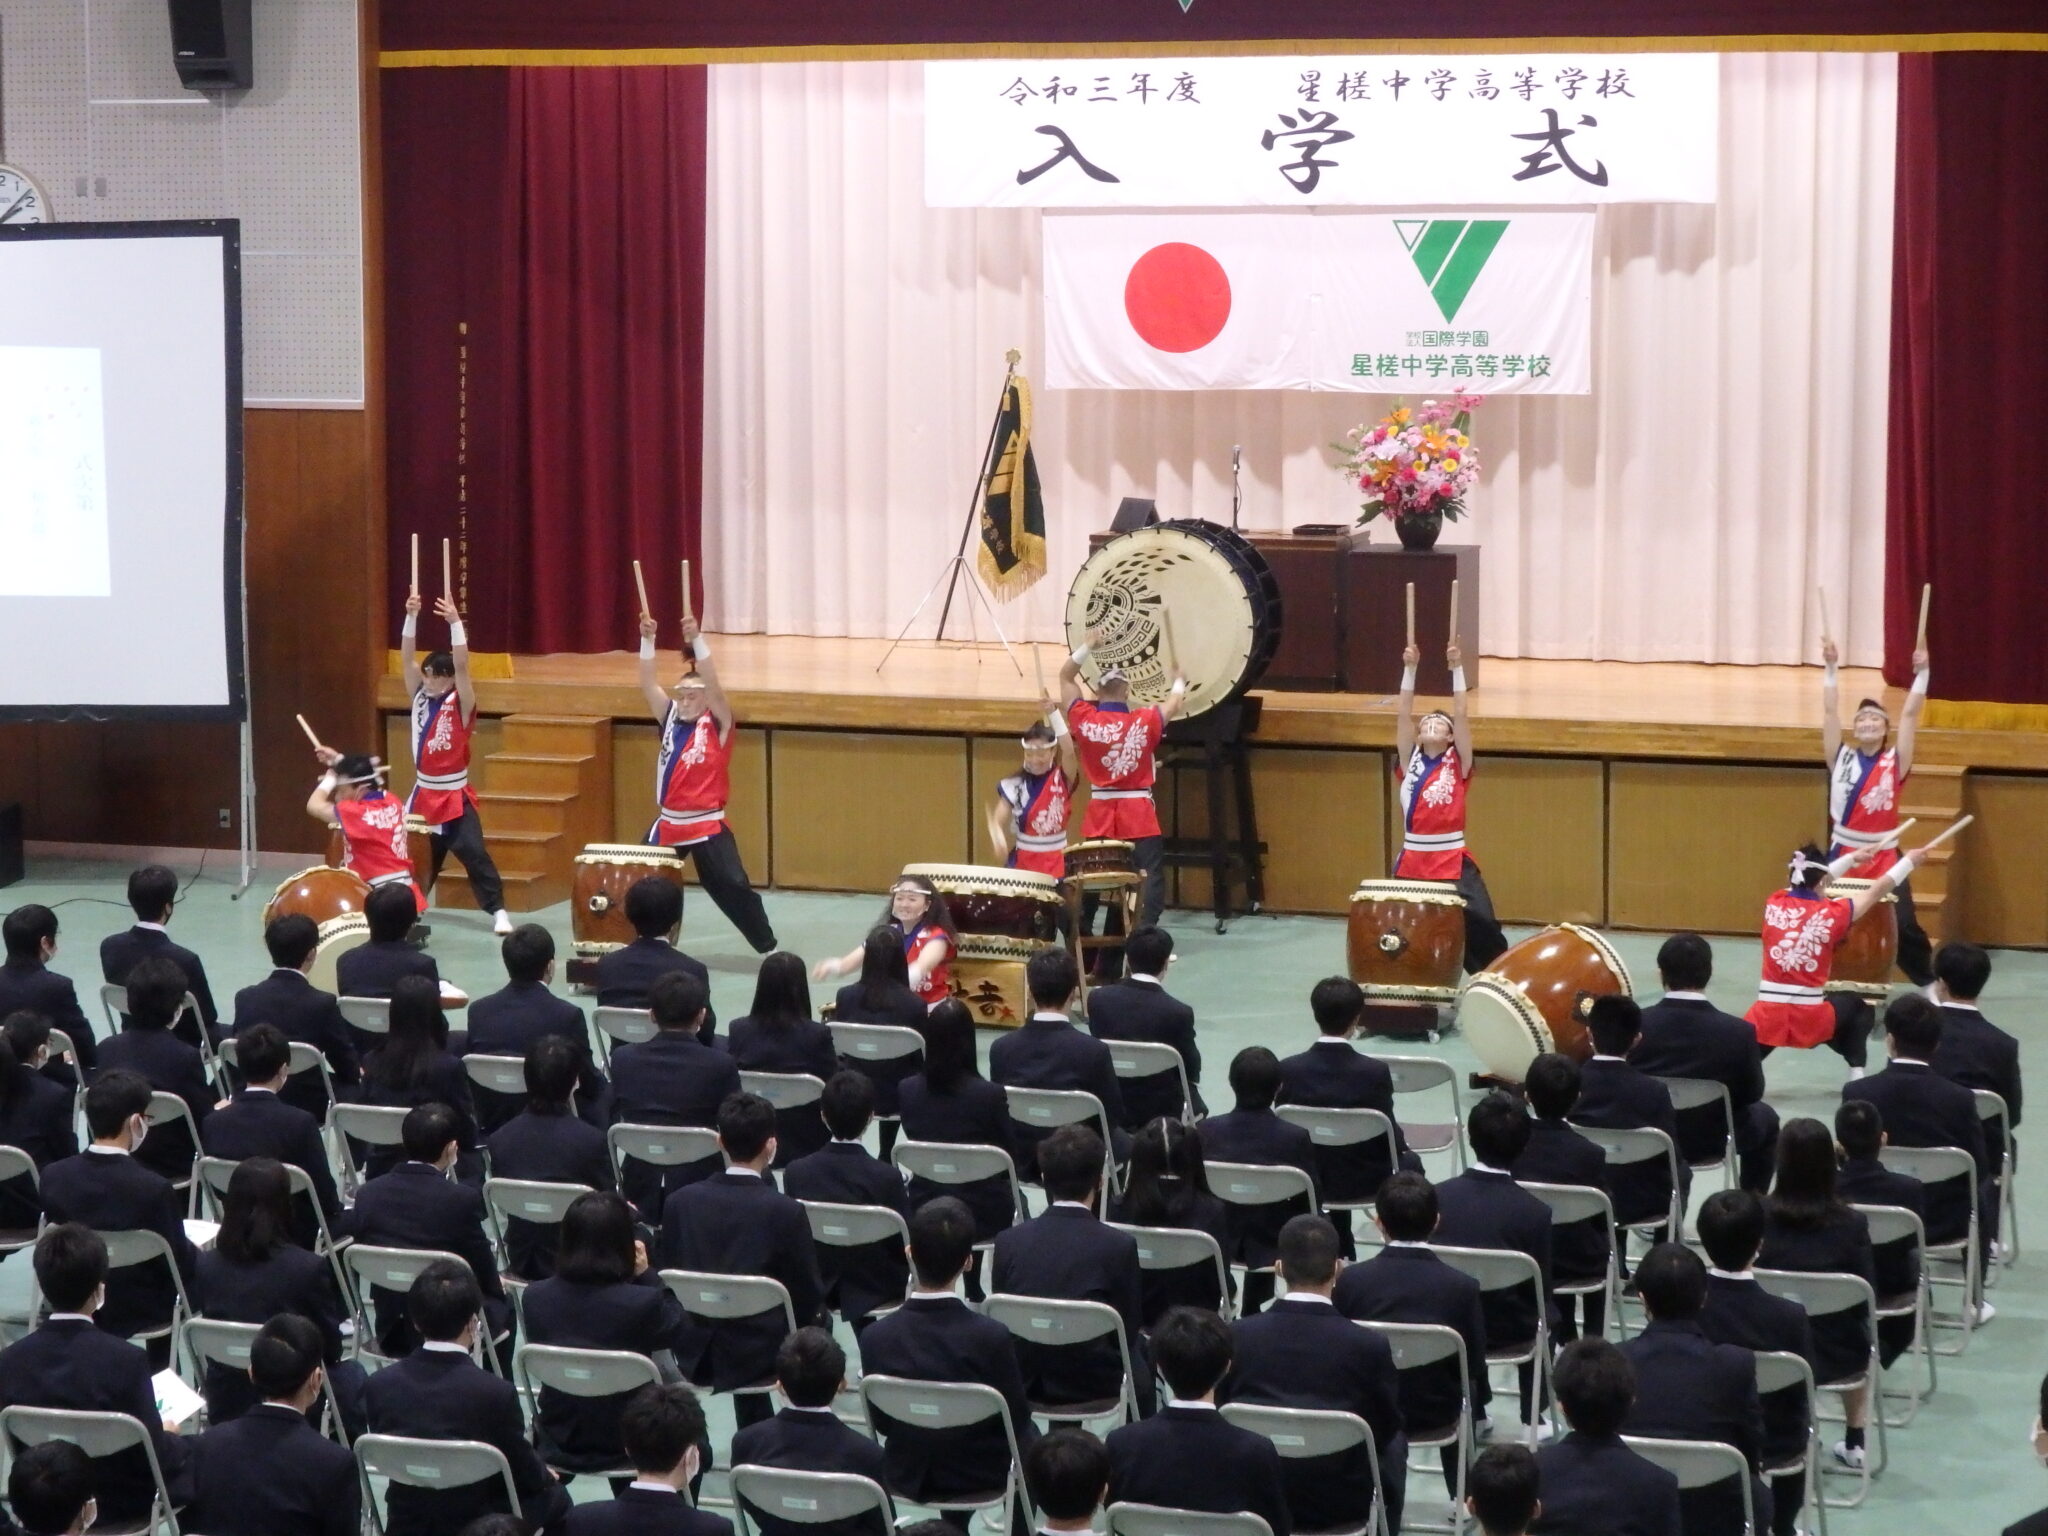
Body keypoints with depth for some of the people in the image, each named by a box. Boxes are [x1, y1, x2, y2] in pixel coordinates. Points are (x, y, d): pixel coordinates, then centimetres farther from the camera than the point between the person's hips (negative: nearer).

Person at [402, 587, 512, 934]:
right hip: (423, 792, 5)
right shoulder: (420, 698, 5)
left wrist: (455, 623, -29)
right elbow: (407, 659, -2)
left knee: (474, 852, -11)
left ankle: (498, 911, -9)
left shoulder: (460, 705, -8)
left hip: (455, 795, -5)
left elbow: (461, 666, -22)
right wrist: (411, 616, -12)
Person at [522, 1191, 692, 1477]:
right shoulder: (642, 1302, -27)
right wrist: (646, 1274, -3)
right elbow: (678, 1329, -6)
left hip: (557, 1445, 4)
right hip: (622, 1447, -4)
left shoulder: (534, 1297, -15)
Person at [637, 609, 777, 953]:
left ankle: (769, 948, -1)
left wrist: (697, 640, -30)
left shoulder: (717, 725, -6)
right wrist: (647, 641, -14)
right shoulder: (670, 720, 7)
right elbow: (648, 684, -1)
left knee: (732, 887, -10)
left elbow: (713, 685, -20)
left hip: (708, 826, -5)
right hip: (668, 824, 5)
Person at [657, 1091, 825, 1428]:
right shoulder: (786, 1212, -19)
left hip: (695, 1355, 4)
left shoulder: (679, 1202, -8)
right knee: (818, 1324, 28)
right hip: (761, 1356, -4)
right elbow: (809, 1299, -9)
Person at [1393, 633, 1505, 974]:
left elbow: (1461, 714, -4)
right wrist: (1410, 668, -5)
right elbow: (1404, 715, 1)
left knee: (1482, 930, -11)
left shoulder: (1458, 763, 3)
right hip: (1412, 861, 2)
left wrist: (1457, 668, -7)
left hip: (1453, 862, -2)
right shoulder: (1409, 762, 8)